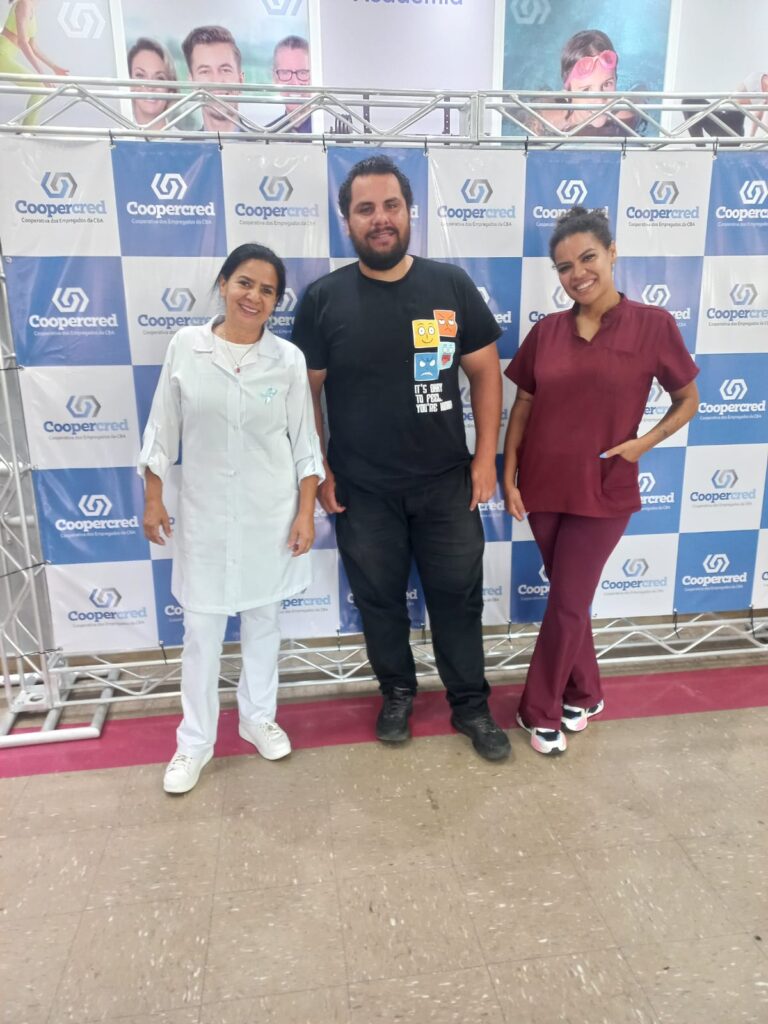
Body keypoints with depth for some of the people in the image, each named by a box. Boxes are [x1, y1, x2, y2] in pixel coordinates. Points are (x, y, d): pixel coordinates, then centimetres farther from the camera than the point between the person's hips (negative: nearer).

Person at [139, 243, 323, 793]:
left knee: (263, 621, 15)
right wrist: (153, 499, 2)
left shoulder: (288, 359, -6)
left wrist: (306, 512, -4)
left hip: (271, 512, 0)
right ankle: (195, 741, 26)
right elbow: (163, 429, 2)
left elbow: (305, 443, -1)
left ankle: (259, 717, 36)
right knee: (202, 631, 9)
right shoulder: (185, 346, -5)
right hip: (205, 512, 0)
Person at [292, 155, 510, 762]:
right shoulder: (325, 298, -4)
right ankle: (397, 694, 38)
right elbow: (306, 390, 1)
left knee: (458, 596, 11)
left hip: (446, 483, 1)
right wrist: (318, 470, -3)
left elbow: (485, 373, 1)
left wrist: (485, 458, -3)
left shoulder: (451, 286, -2)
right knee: (379, 598, 15)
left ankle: (471, 705, 31)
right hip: (362, 490, 0)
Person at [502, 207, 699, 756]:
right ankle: (585, 694, 36)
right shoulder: (546, 331, 1)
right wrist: (509, 476, 0)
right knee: (570, 599, 16)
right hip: (543, 487, 3)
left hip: (604, 491, -3)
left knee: (566, 605, 4)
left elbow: (688, 400, 2)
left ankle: (541, 711, 23)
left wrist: (644, 442, -13)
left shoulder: (653, 324, -7)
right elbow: (522, 407, 5)